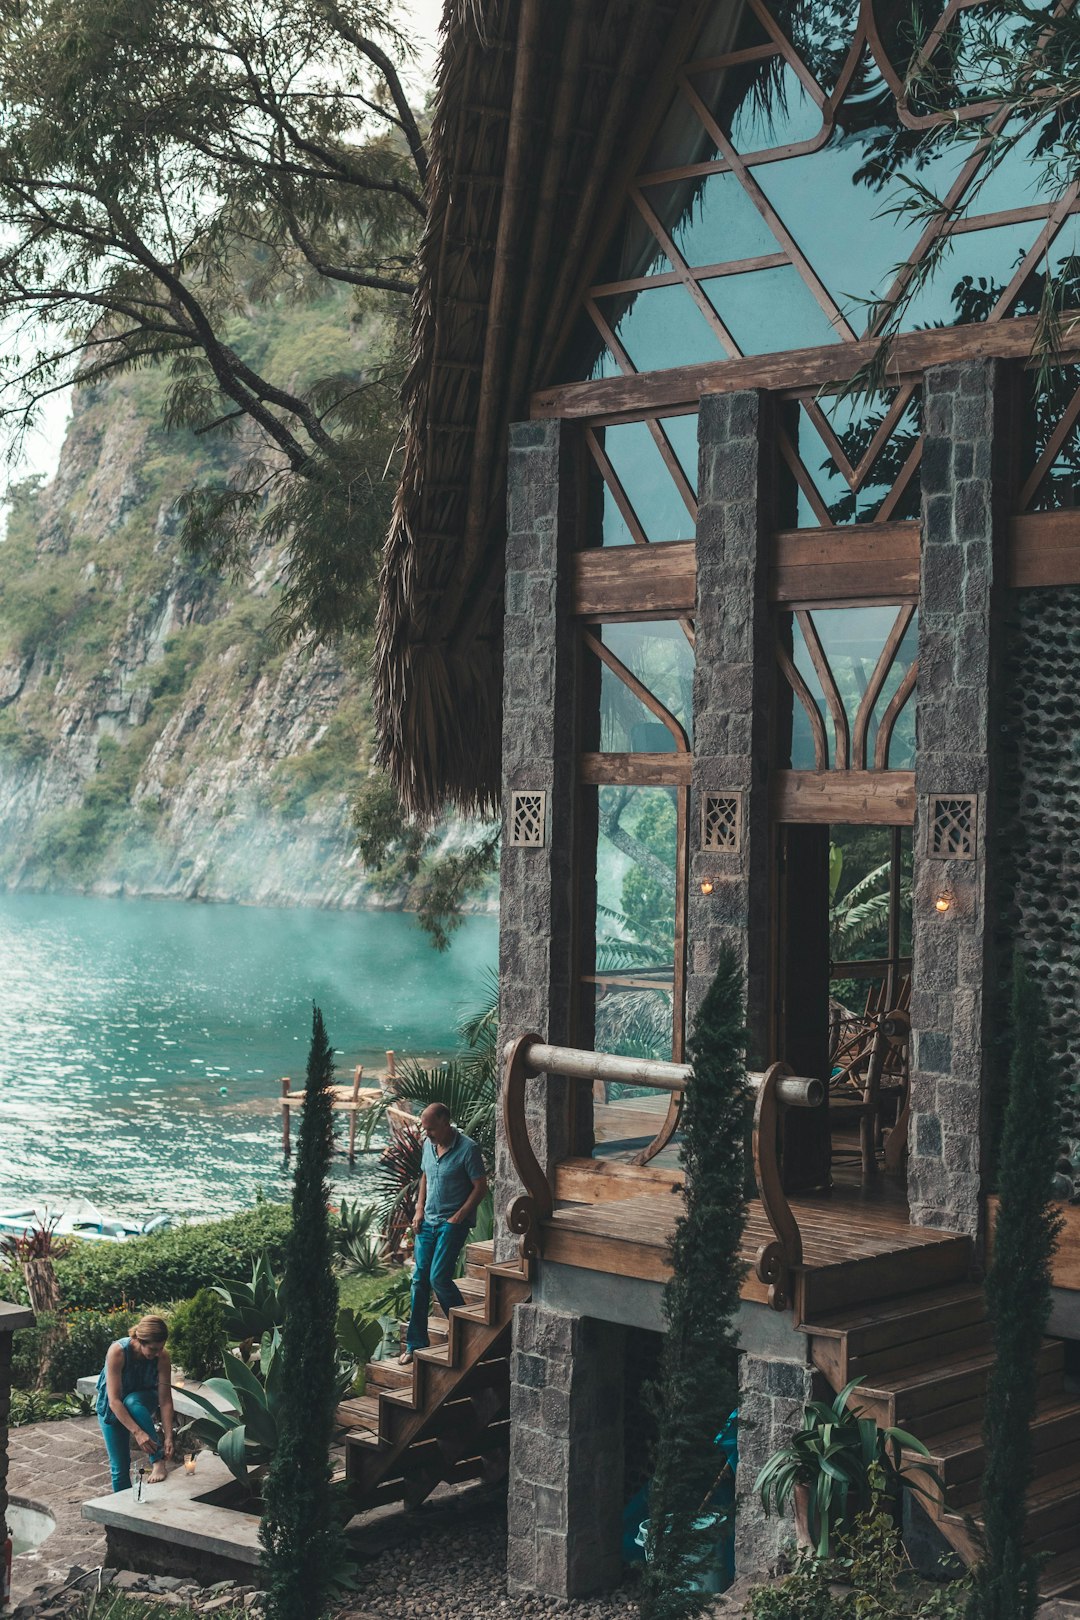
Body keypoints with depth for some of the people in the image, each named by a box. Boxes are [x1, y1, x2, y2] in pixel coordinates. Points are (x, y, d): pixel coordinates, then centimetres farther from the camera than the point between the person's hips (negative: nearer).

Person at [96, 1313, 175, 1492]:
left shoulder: (162, 1356, -26)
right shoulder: (117, 1351, -34)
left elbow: (165, 1400, -23)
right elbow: (114, 1400, -36)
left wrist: (169, 1437, -32)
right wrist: (137, 1432, -44)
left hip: (143, 1401, 1)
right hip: (113, 1409, -1)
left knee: (132, 1401, -35)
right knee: (120, 1467, -8)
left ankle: (158, 1461, -32)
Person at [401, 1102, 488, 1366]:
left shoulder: (467, 1149, -14)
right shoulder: (429, 1145, 7)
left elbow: (480, 1187, -12)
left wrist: (457, 1218, -15)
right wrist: (419, 1210, 9)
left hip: (453, 1223, -7)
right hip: (428, 1222, 7)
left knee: (438, 1278, -14)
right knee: (419, 1280, 3)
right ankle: (416, 1344, 9)